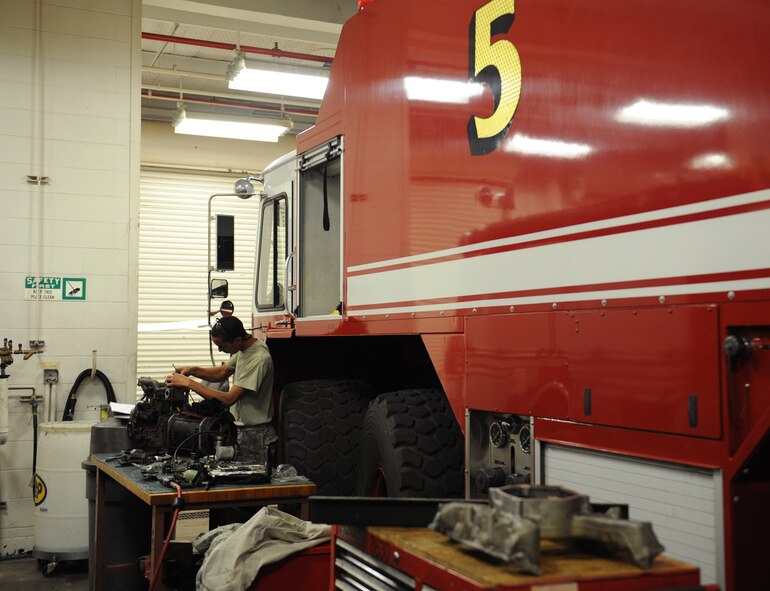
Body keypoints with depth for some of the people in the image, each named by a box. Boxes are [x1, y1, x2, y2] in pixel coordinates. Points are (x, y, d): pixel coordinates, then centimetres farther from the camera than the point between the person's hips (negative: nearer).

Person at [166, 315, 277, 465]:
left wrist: (189, 383, -21)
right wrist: (192, 370, 2)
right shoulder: (244, 348, 4)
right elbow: (222, 372, 20)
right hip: (240, 428, 9)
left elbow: (228, 399, -26)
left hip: (254, 435, -9)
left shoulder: (259, 360, -25)